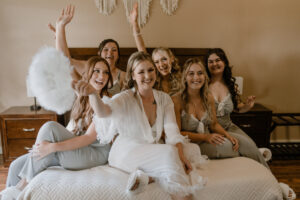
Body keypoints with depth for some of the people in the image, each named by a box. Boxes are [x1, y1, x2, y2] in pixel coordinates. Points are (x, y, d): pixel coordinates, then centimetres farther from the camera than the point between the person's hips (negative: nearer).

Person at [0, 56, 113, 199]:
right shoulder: (82, 99, 11)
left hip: (95, 154, -7)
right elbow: (69, 131, 10)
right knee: (17, 165, -4)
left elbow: (90, 138, -19)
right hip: (73, 149, 7)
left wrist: (52, 147, -25)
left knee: (50, 127, -26)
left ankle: (24, 185, -14)